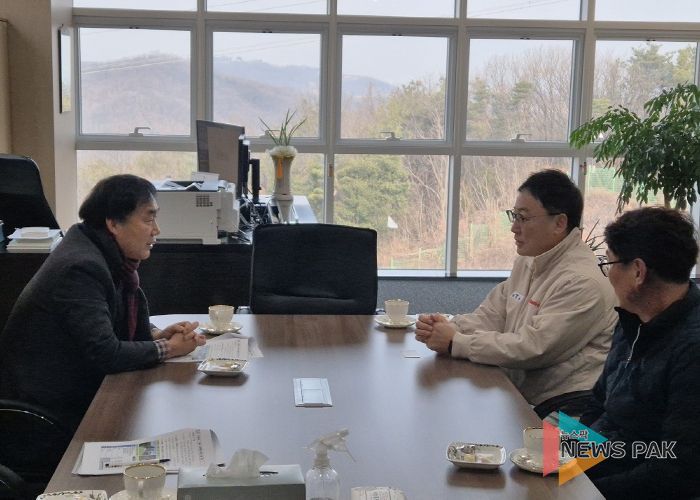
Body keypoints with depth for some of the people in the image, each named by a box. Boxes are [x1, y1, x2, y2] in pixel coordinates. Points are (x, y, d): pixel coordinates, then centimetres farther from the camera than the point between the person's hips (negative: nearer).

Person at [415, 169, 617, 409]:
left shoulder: (582, 281, -17)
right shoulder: (527, 262, 13)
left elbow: (532, 348, -20)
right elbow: (490, 316, 12)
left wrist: (455, 343, -16)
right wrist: (448, 327, -9)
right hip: (524, 396, 8)